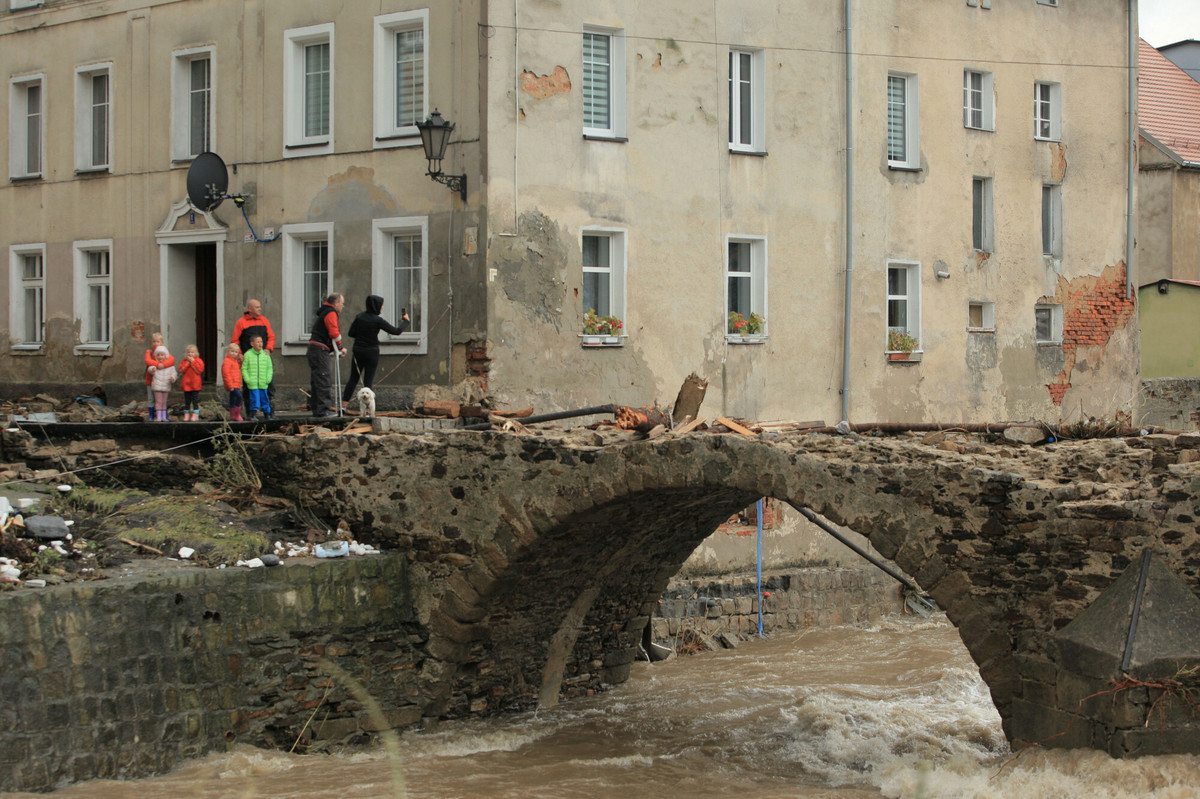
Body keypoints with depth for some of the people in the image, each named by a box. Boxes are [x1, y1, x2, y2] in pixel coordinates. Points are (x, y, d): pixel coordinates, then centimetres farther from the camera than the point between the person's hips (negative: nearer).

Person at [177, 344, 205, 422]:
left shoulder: (199, 361, 1)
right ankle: (186, 415, 13)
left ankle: (195, 415, 1)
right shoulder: (184, 361, 8)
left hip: (195, 384, -3)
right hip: (186, 384, 3)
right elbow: (181, 370, -5)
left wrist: (193, 362, -13)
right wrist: (188, 363, -12)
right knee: (187, 401, 7)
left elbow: (200, 369, -14)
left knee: (195, 401, -2)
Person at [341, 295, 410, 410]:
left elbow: (351, 334, 0)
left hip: (358, 351, 4)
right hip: (372, 352, -4)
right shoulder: (378, 320, -12)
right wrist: (405, 321, 6)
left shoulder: (359, 317, -1)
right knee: (368, 381, 3)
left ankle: (343, 405, 7)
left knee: (353, 379, 11)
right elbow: (396, 331, -10)